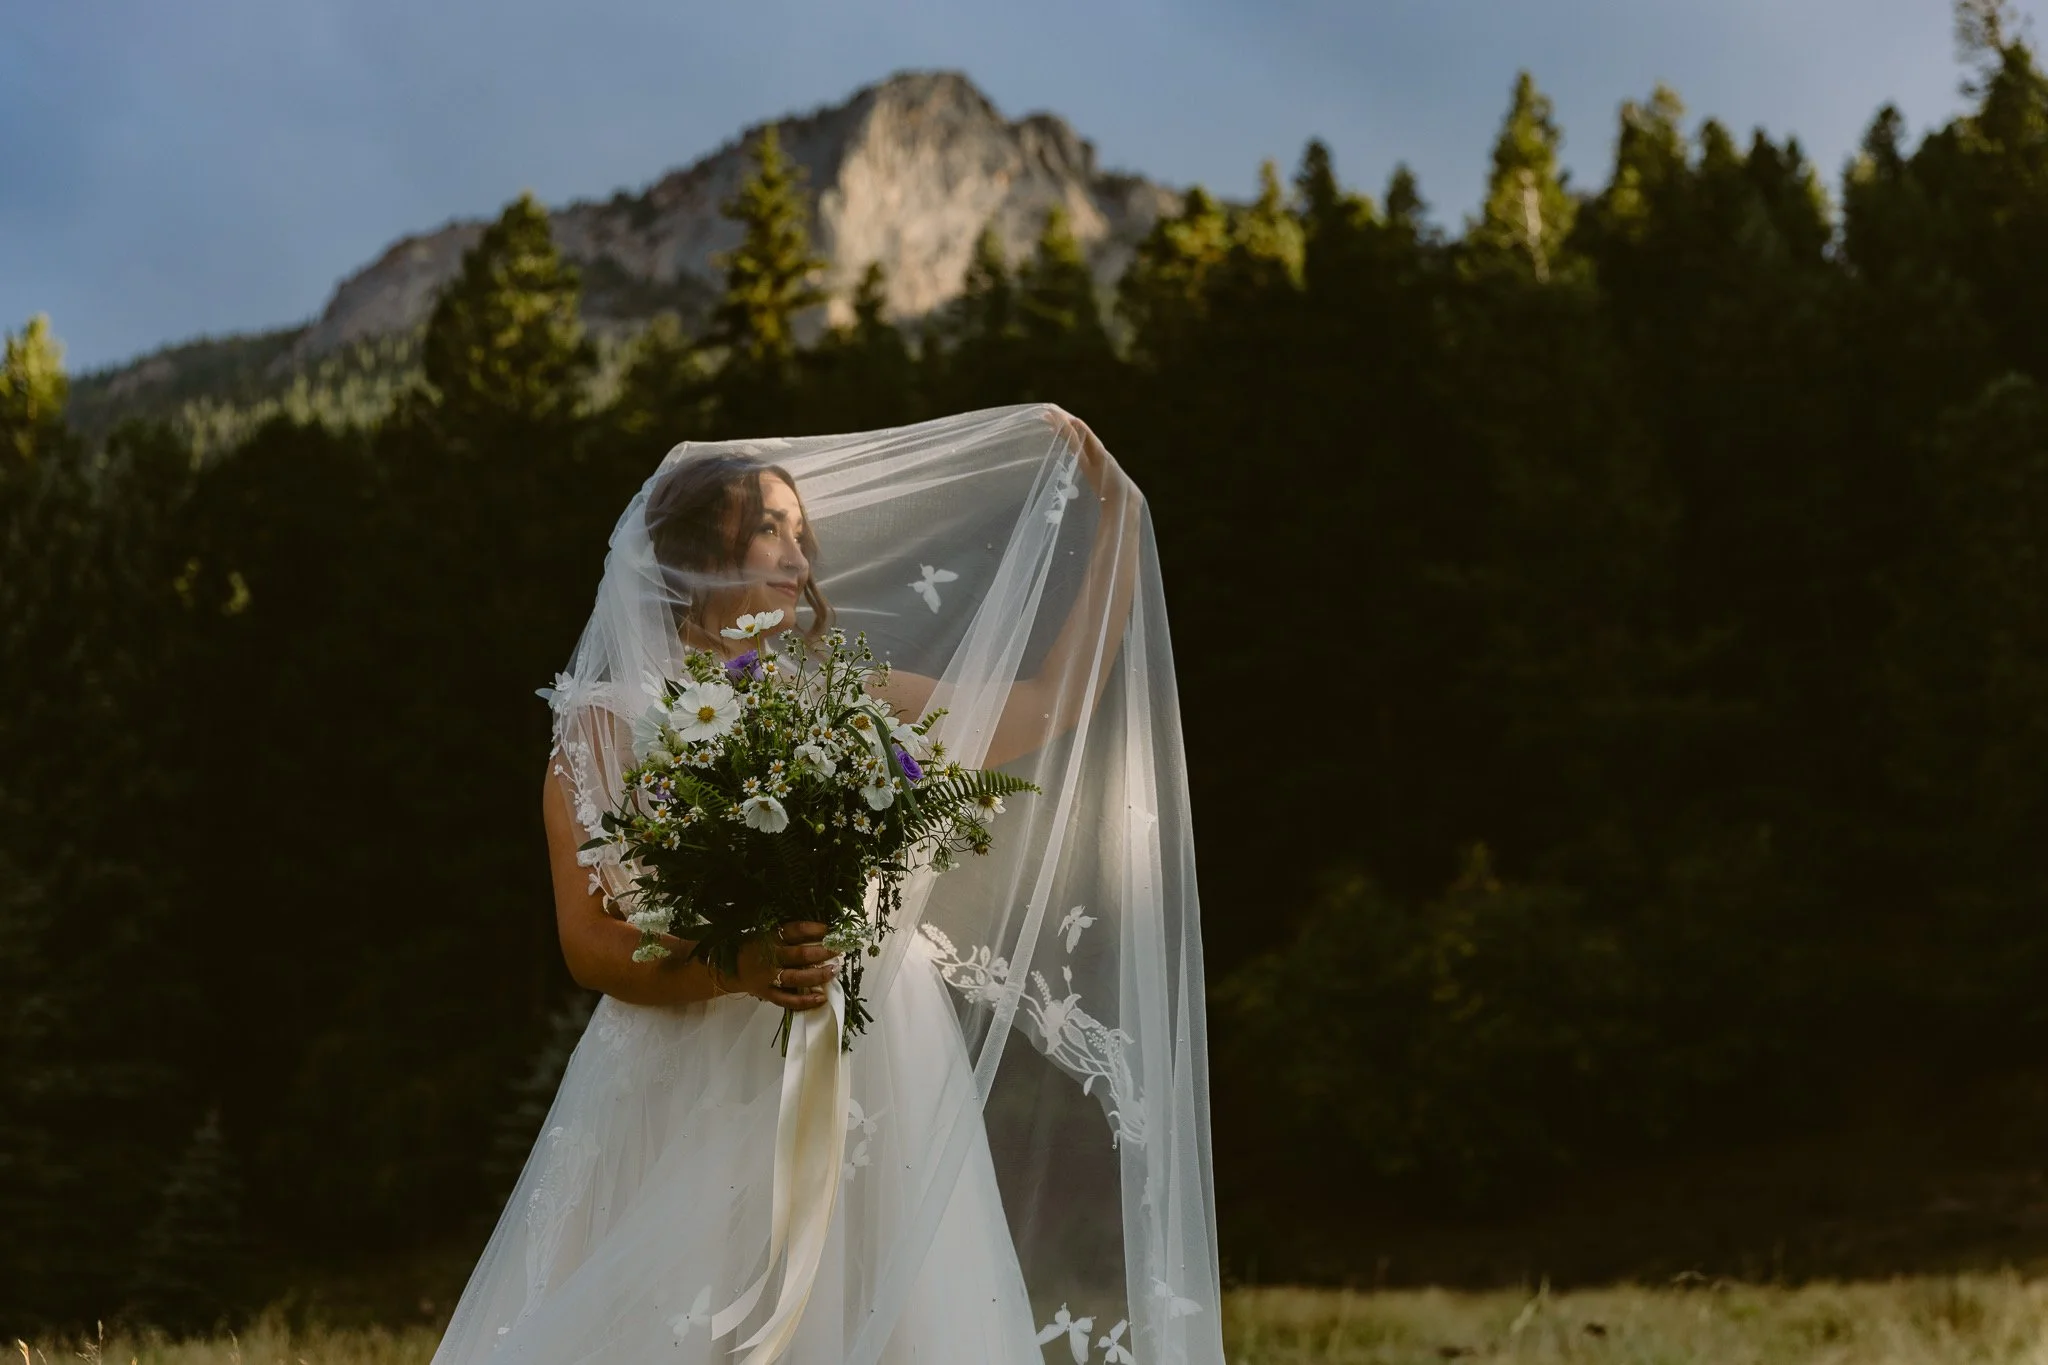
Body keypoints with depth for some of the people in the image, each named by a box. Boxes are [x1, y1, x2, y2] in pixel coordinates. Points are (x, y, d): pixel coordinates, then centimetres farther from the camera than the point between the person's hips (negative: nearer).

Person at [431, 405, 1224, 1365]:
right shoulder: (608, 725, 2)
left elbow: (1051, 705, 12)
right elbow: (589, 947, -4)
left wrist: (1118, 519, 12)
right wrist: (736, 967, -22)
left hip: (868, 1092, 3)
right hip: (697, 1105, -2)